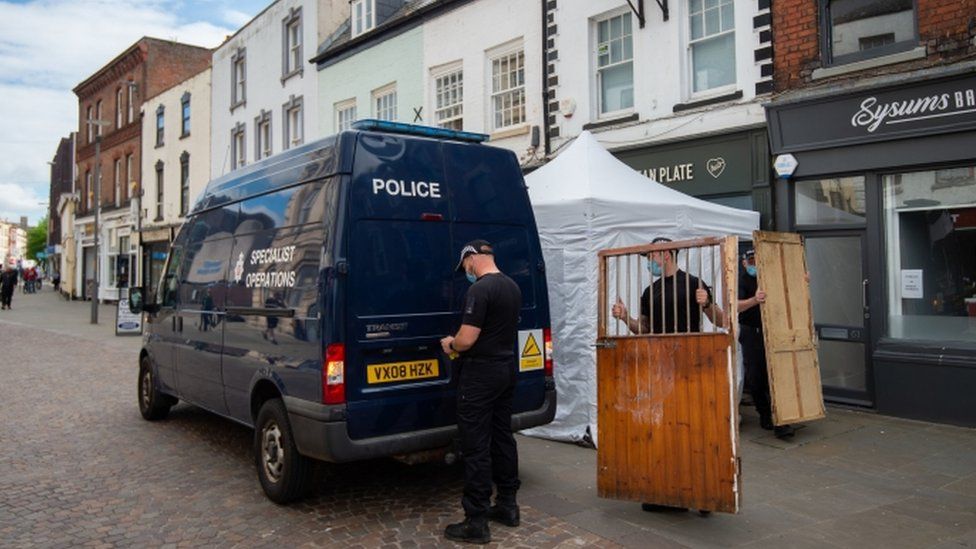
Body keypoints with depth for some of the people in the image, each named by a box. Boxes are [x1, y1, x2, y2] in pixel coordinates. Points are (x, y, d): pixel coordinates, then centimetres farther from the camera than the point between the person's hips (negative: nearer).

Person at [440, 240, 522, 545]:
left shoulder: (479, 290, -19)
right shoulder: (512, 287, 10)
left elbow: (467, 339, -22)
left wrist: (450, 344, 0)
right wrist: (460, 342, 20)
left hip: (481, 374, -9)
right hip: (507, 368, 9)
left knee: (476, 446, -4)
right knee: (502, 437, 17)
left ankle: (477, 522, 1)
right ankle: (507, 505, 27)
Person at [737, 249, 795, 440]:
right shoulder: (742, 282, 0)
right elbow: (736, 306, -18)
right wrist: (754, 300, -38)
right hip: (751, 335, -1)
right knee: (755, 378, 4)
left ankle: (780, 423, -7)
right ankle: (764, 415, 23)